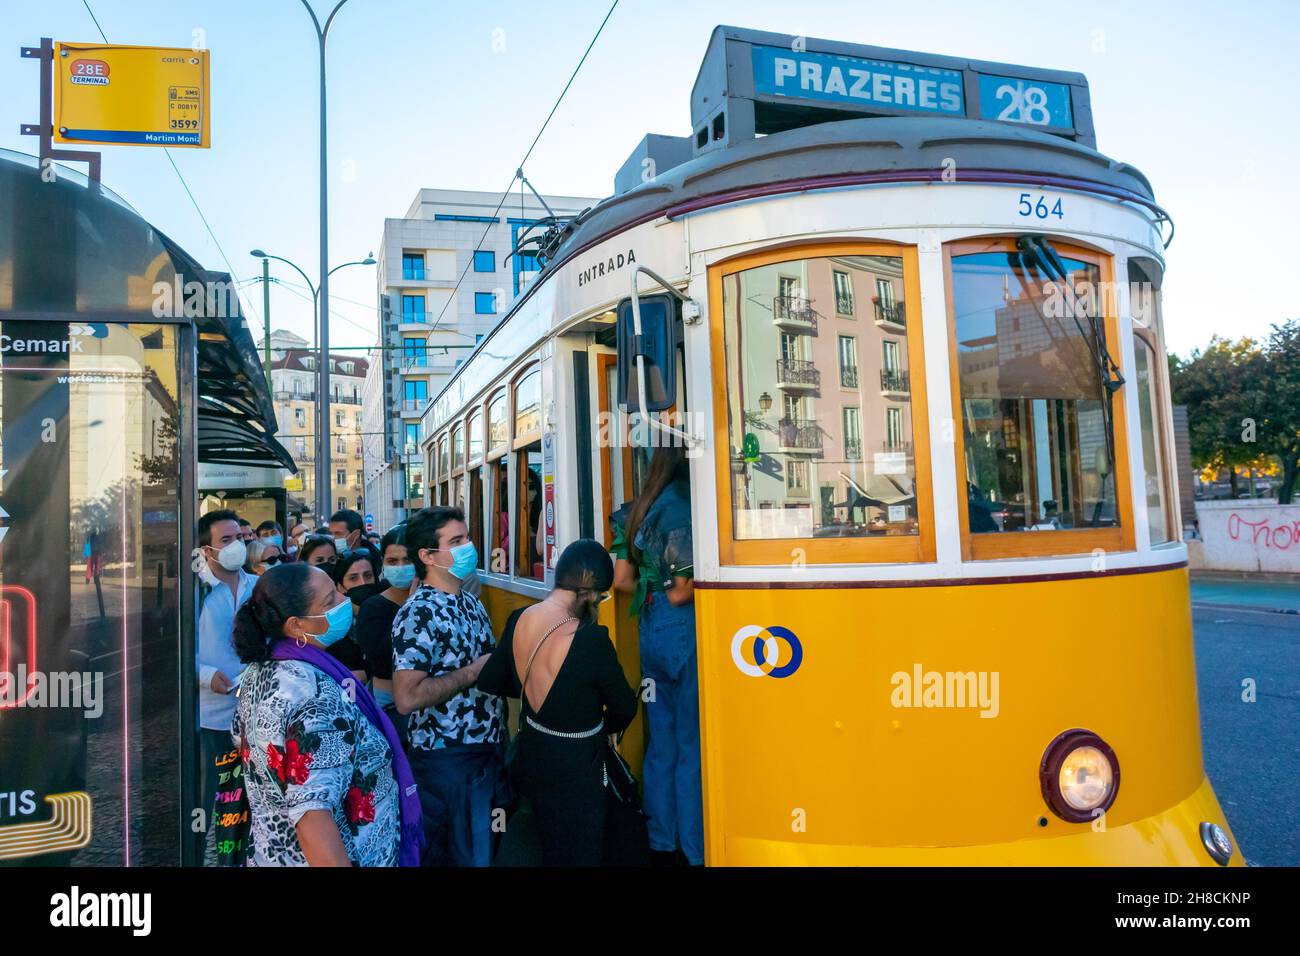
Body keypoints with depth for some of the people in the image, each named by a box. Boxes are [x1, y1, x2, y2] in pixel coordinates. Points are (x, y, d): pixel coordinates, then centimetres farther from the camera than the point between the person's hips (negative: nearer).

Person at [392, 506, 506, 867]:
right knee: (469, 856, 4)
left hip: (489, 748, 8)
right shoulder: (419, 613, -17)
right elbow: (406, 697, -26)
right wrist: (474, 672, -21)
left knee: (486, 851, 20)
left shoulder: (471, 603, 8)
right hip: (449, 760, -8)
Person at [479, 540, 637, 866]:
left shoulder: (520, 620, -11)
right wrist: (604, 727, 8)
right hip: (574, 768, -6)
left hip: (532, 757, 6)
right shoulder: (591, 639, -28)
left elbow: (488, 681, 3)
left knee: (552, 850, 29)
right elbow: (625, 707, -14)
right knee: (580, 854, 15)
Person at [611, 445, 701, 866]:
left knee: (662, 743, 16)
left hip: (651, 628, 8)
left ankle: (661, 843, 27)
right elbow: (681, 593, -18)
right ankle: (696, 850, 14)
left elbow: (621, 580, 10)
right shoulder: (686, 506, -15)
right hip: (686, 630, -8)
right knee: (693, 747, 3)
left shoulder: (640, 510, 10)